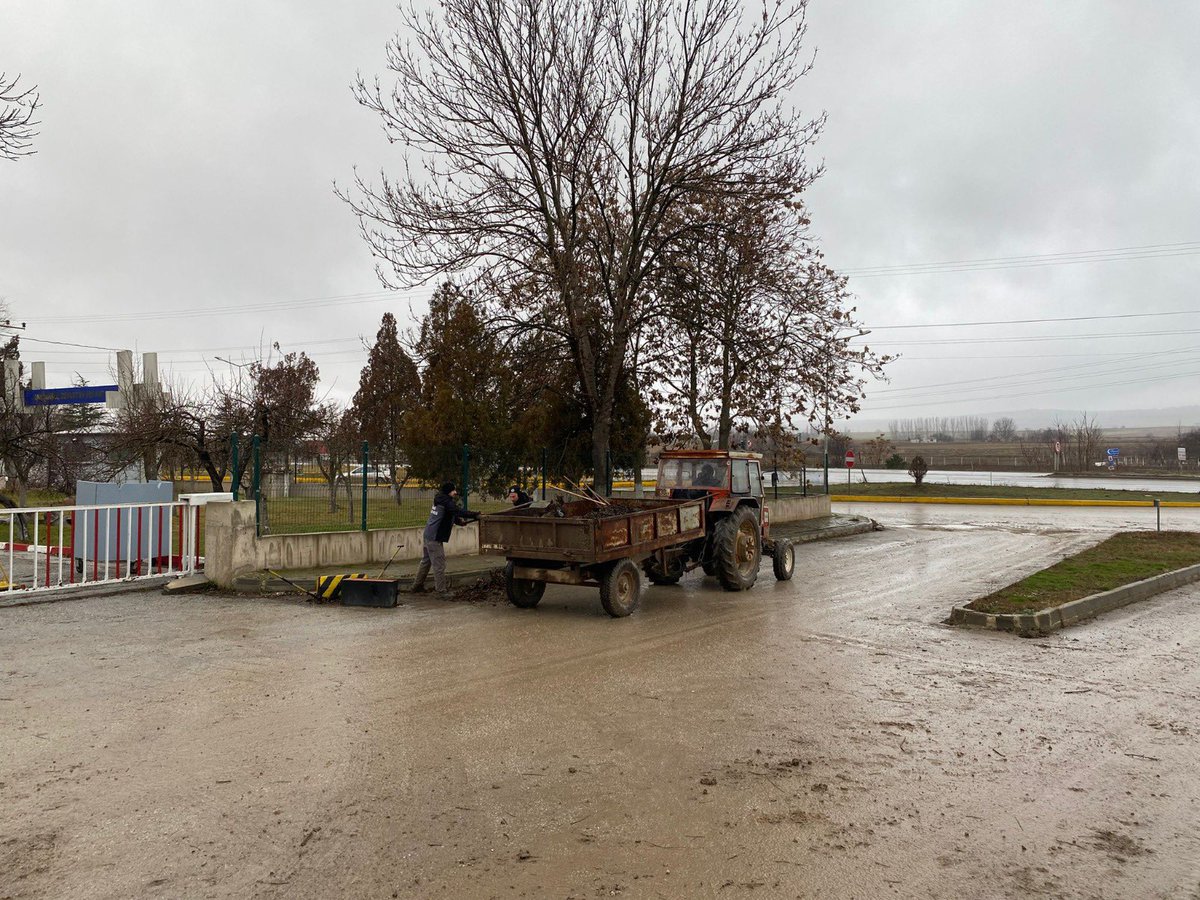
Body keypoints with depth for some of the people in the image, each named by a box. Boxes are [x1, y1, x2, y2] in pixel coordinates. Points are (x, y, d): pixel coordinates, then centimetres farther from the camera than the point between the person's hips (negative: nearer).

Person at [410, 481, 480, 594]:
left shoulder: (441, 501, 14)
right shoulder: (446, 502, -16)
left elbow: (451, 516, 22)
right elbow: (458, 511, -28)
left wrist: (459, 521, 5)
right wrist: (475, 515, -28)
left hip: (428, 535, 11)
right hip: (435, 538, -11)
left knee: (426, 561, 20)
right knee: (439, 564, -6)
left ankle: (417, 586, 29)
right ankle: (441, 591, -4)